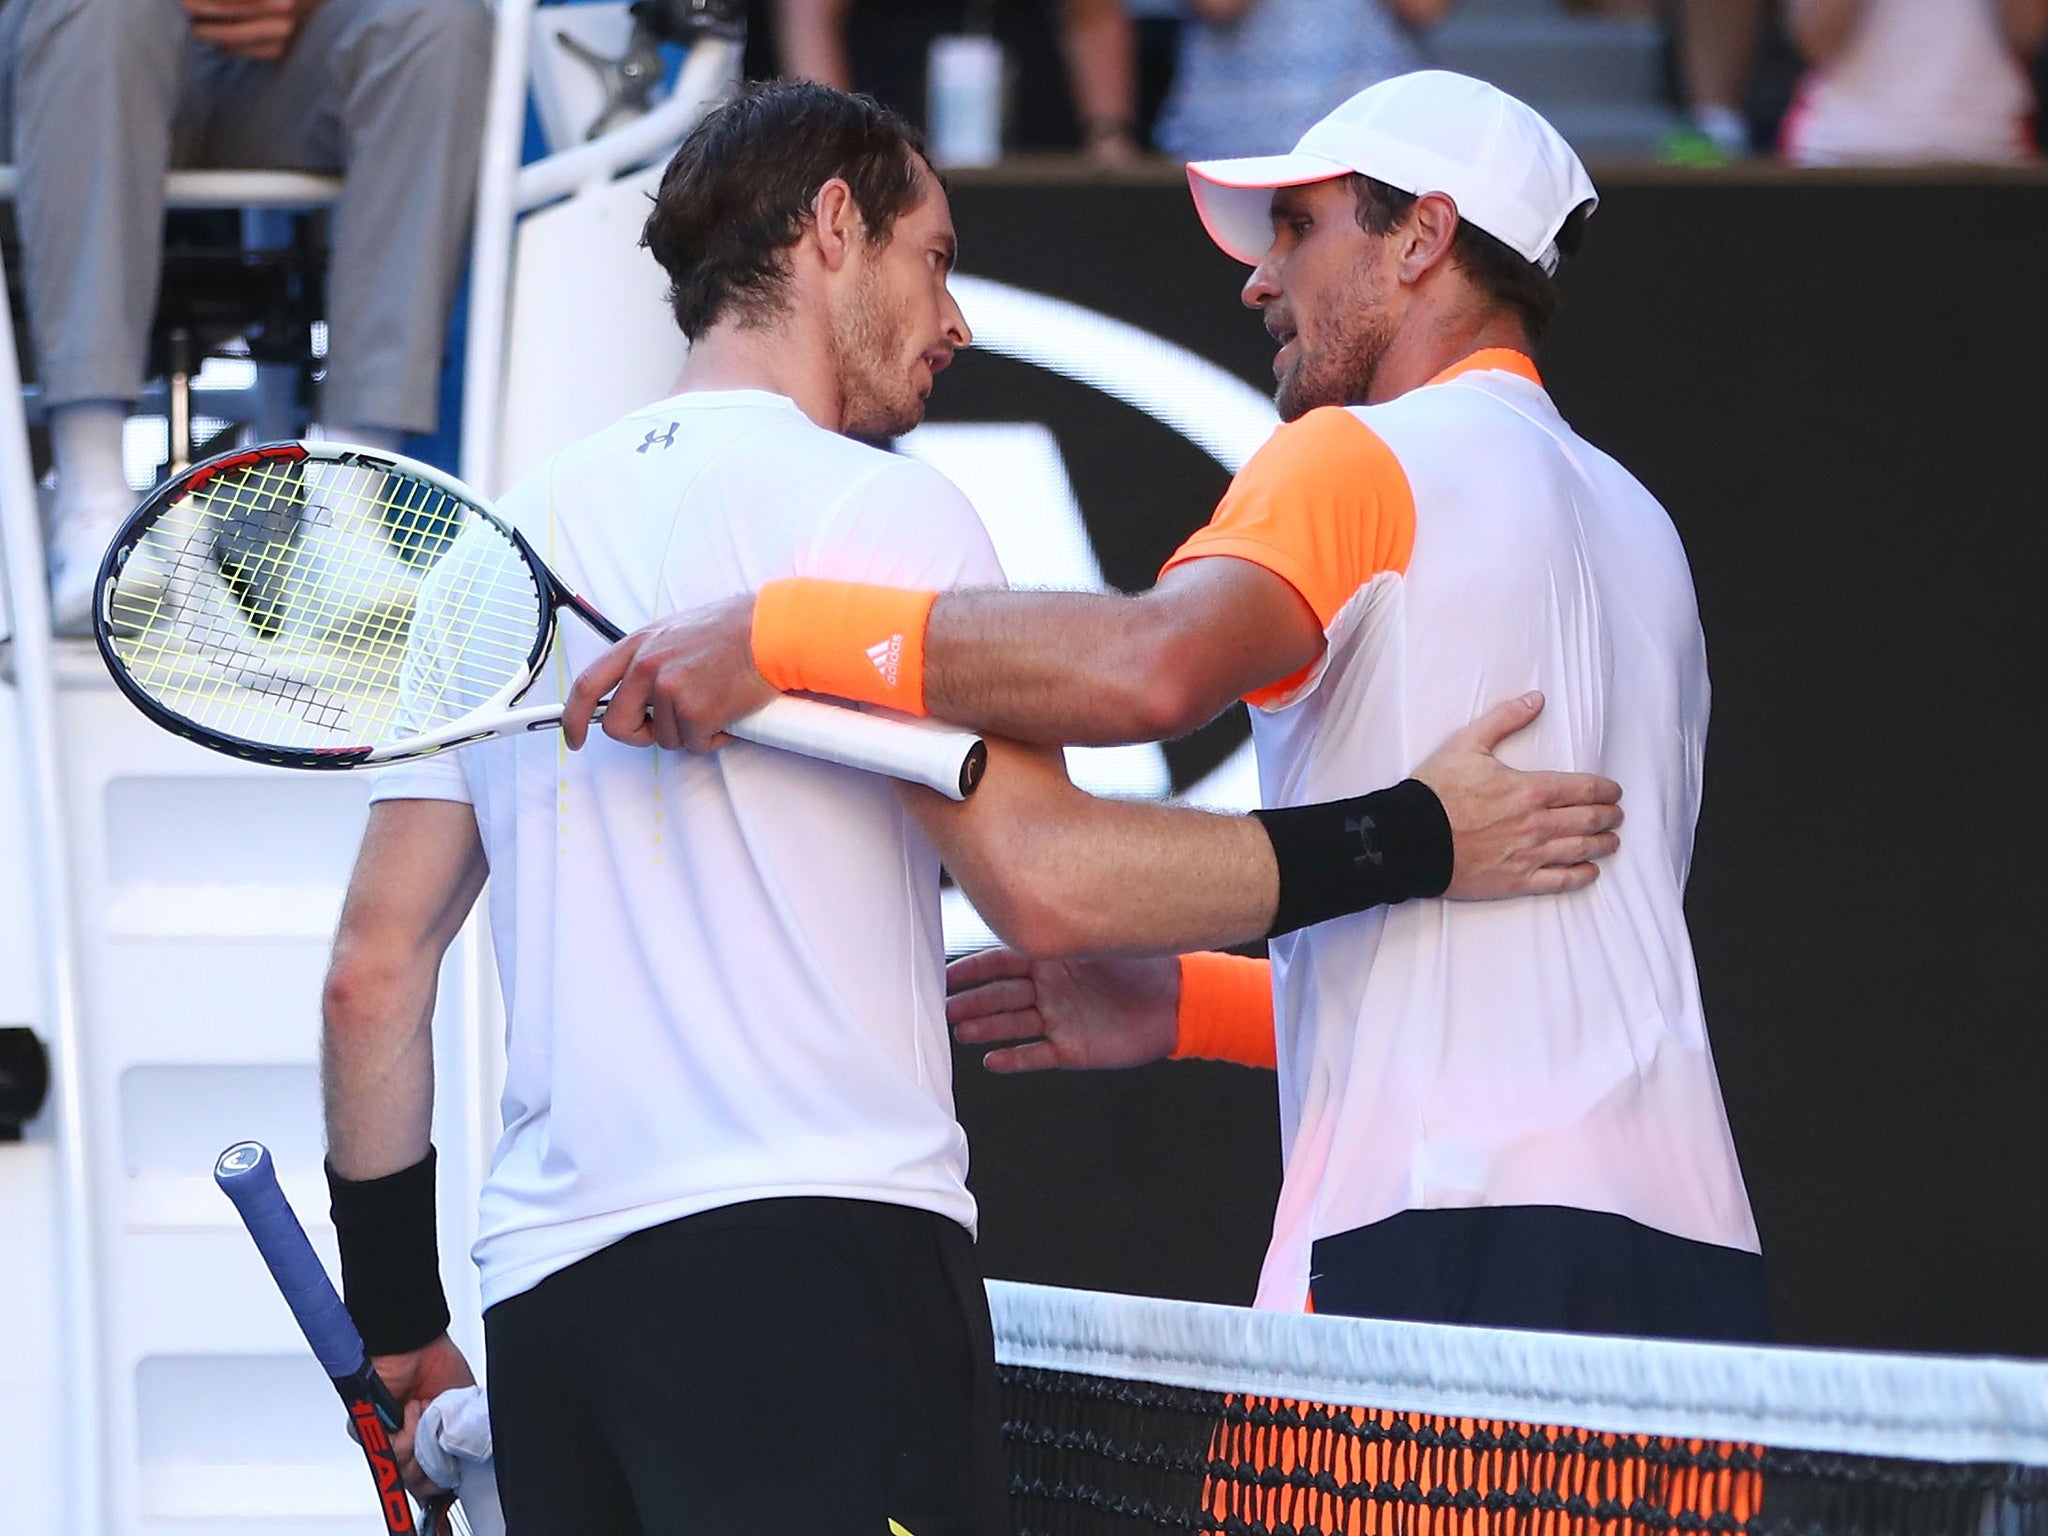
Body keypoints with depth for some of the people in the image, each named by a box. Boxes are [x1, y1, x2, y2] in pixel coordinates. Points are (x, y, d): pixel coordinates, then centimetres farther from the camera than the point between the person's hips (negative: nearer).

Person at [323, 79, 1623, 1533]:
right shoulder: (871, 503, -1)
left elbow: (375, 969, 18)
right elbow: (1041, 872, -11)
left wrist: (394, 1307, 25)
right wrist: (1414, 841, -4)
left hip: (546, 1294, 7)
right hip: (822, 1240, -7)